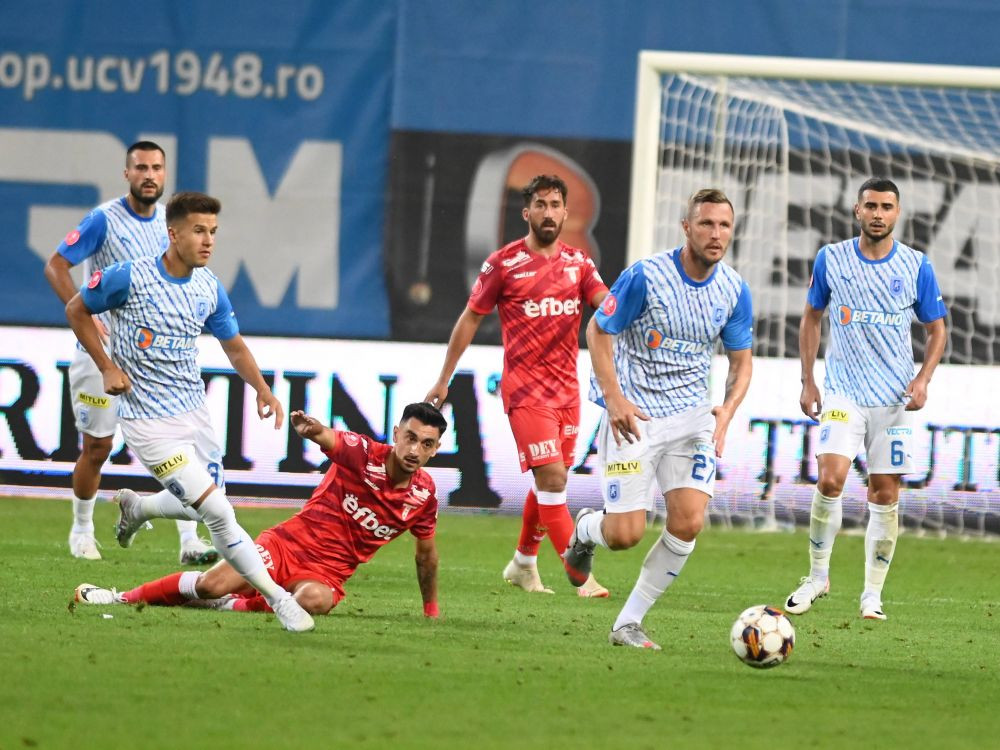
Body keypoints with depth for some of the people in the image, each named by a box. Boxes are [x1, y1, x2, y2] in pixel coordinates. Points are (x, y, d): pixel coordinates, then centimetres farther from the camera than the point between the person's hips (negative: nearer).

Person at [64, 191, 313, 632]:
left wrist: (261, 388, -3)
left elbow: (234, 347, 13)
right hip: (149, 422, -7)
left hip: (194, 410, 7)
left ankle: (136, 508, 44)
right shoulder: (130, 277, -16)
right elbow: (76, 310, -1)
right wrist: (107, 368, -7)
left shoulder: (209, 288, 1)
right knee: (218, 513, -13)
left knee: (200, 508, 14)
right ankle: (278, 599, -8)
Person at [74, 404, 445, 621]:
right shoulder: (364, 454, -10)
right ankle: (123, 598, 2)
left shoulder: (423, 494, -1)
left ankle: (237, 605, -13)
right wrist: (312, 429, -57)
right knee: (214, 583, -21)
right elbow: (328, 438, -32)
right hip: (289, 542, -1)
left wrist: (431, 609, 22)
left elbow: (427, 554, 15)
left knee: (314, 601, -38)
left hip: (327, 573, 1)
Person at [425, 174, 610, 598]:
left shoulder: (578, 263, 8)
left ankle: (523, 564, 30)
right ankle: (580, 574, -16)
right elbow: (470, 320, 3)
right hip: (525, 388, -5)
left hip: (567, 388, 5)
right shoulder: (504, 263, -4)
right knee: (552, 478, -14)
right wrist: (443, 381, 5)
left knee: (547, 483, 13)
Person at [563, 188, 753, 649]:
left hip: (693, 416, 4)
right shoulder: (645, 276, -15)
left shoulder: (734, 290, -1)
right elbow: (597, 331, -5)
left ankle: (628, 623, 2)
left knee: (689, 522, -13)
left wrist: (726, 412, -10)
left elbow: (741, 363, 10)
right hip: (634, 415, -4)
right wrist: (615, 400, -16)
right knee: (625, 534, -9)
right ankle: (585, 530, 30)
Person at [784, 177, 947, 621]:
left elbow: (936, 329, 8)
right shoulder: (831, 259, 0)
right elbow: (811, 317, 12)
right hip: (842, 393, -1)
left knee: (885, 495, 1)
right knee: (830, 480, -17)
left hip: (895, 398, 1)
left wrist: (923, 378, -8)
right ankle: (817, 576, 0)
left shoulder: (916, 267, -1)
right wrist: (807, 381, 6)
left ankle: (873, 594, 11)